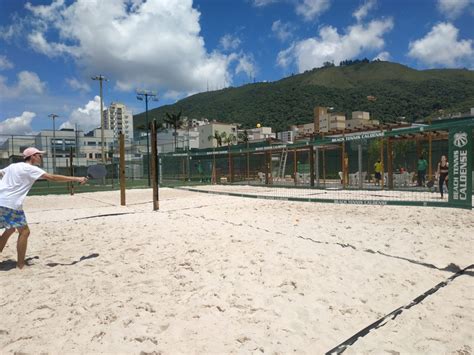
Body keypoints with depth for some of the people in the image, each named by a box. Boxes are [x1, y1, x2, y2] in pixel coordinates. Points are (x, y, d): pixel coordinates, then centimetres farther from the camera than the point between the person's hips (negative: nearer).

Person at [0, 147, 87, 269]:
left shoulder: (12, 166, 17)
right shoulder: (30, 168, -8)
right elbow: (52, 177, -17)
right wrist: (76, 179, -18)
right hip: (10, 204, -9)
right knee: (24, 232, -2)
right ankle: (20, 265, 0)